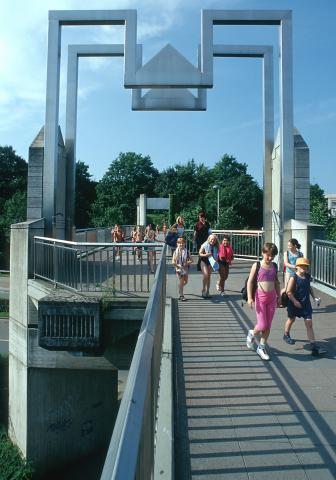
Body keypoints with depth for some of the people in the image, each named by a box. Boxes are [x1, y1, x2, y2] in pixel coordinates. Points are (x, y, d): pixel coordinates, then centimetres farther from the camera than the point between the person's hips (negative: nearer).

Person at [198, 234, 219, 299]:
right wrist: (205, 255, -26)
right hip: (204, 262, -4)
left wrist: (215, 260, -10)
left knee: (209, 277, 9)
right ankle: (203, 290, -1)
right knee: (206, 275, -18)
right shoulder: (204, 245, -13)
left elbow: (216, 256, 9)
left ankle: (207, 292, 18)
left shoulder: (216, 247, -2)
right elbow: (200, 253, -9)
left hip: (210, 262, 4)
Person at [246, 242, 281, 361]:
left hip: (272, 297, 4)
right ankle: (252, 334, 27)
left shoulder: (274, 266, 6)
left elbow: (276, 282, 16)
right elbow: (250, 281, -8)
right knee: (262, 325, -5)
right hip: (260, 297, -4)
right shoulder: (257, 265, -7)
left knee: (268, 326, 8)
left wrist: (278, 296, 15)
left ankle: (261, 347, 23)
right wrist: (250, 297, -14)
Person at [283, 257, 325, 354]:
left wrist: (315, 297, 8)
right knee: (291, 319, 20)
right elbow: (289, 291, -18)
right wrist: (295, 301, -22)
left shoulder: (307, 277, 0)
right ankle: (286, 335, 46)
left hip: (306, 303, 4)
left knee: (309, 324, -2)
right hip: (294, 304, -4)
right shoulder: (293, 278, -18)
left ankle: (314, 346, -2)